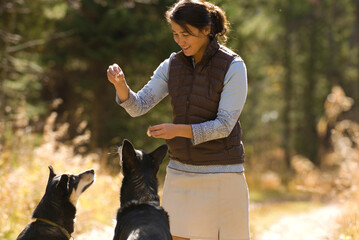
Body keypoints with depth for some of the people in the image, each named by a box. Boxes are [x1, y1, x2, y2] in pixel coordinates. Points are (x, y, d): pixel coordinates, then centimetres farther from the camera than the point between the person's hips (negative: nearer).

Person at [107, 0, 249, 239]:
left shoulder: (233, 67, -12)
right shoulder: (173, 65, 3)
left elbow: (224, 126, -17)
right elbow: (138, 106, -3)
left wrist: (178, 130, -29)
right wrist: (120, 83, -23)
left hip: (221, 173, -4)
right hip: (181, 171, 5)